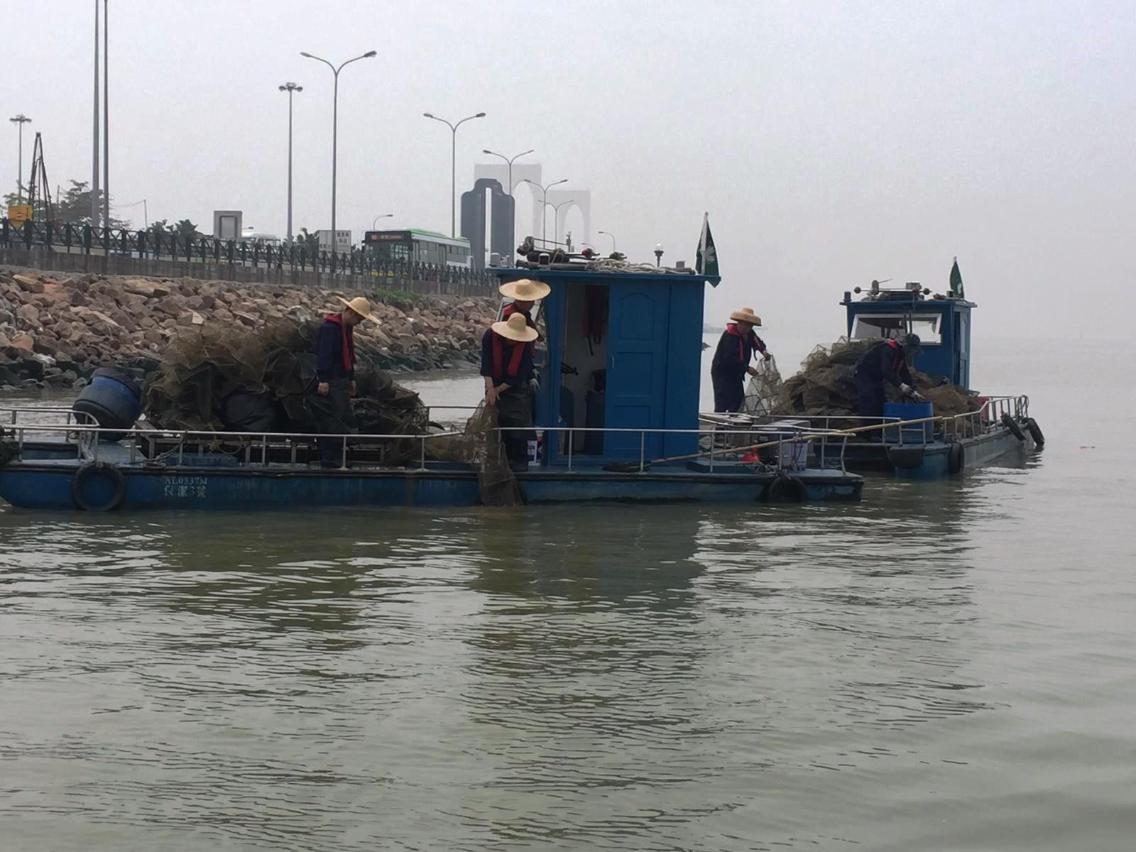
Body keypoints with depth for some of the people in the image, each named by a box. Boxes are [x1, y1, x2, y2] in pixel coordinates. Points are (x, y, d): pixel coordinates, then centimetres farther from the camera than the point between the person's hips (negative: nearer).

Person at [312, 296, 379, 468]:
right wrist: (322, 380, -24)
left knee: (345, 420, 10)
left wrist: (351, 379, 23)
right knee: (331, 422, -9)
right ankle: (329, 460, -6)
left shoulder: (348, 328, 16)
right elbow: (323, 355, -20)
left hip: (343, 382, 10)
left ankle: (336, 460, 16)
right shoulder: (329, 328, -15)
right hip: (330, 383, -10)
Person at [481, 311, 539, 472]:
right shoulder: (490, 336, -18)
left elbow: (520, 375, -18)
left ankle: (519, 462, -2)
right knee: (499, 423, 2)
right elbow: (486, 362, -21)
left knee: (518, 425, -7)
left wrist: (498, 389, -18)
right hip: (495, 385, 1)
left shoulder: (526, 345, -20)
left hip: (516, 386, -1)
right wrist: (490, 388, -28)